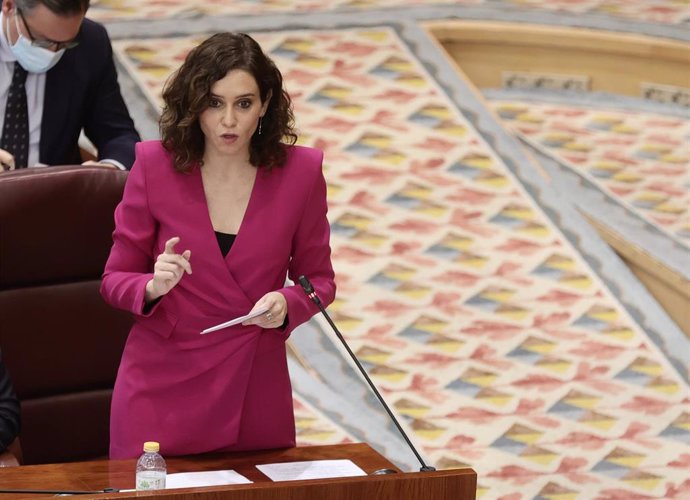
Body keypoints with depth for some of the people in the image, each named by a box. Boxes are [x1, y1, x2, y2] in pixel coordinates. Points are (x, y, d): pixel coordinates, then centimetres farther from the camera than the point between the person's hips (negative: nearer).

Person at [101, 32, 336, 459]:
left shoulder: (300, 171, -6)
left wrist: (287, 305, -16)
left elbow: (318, 279, 5)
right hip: (163, 385, -1)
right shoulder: (155, 165, -8)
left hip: (256, 387, 1)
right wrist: (154, 286, -22)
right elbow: (115, 280, -1)